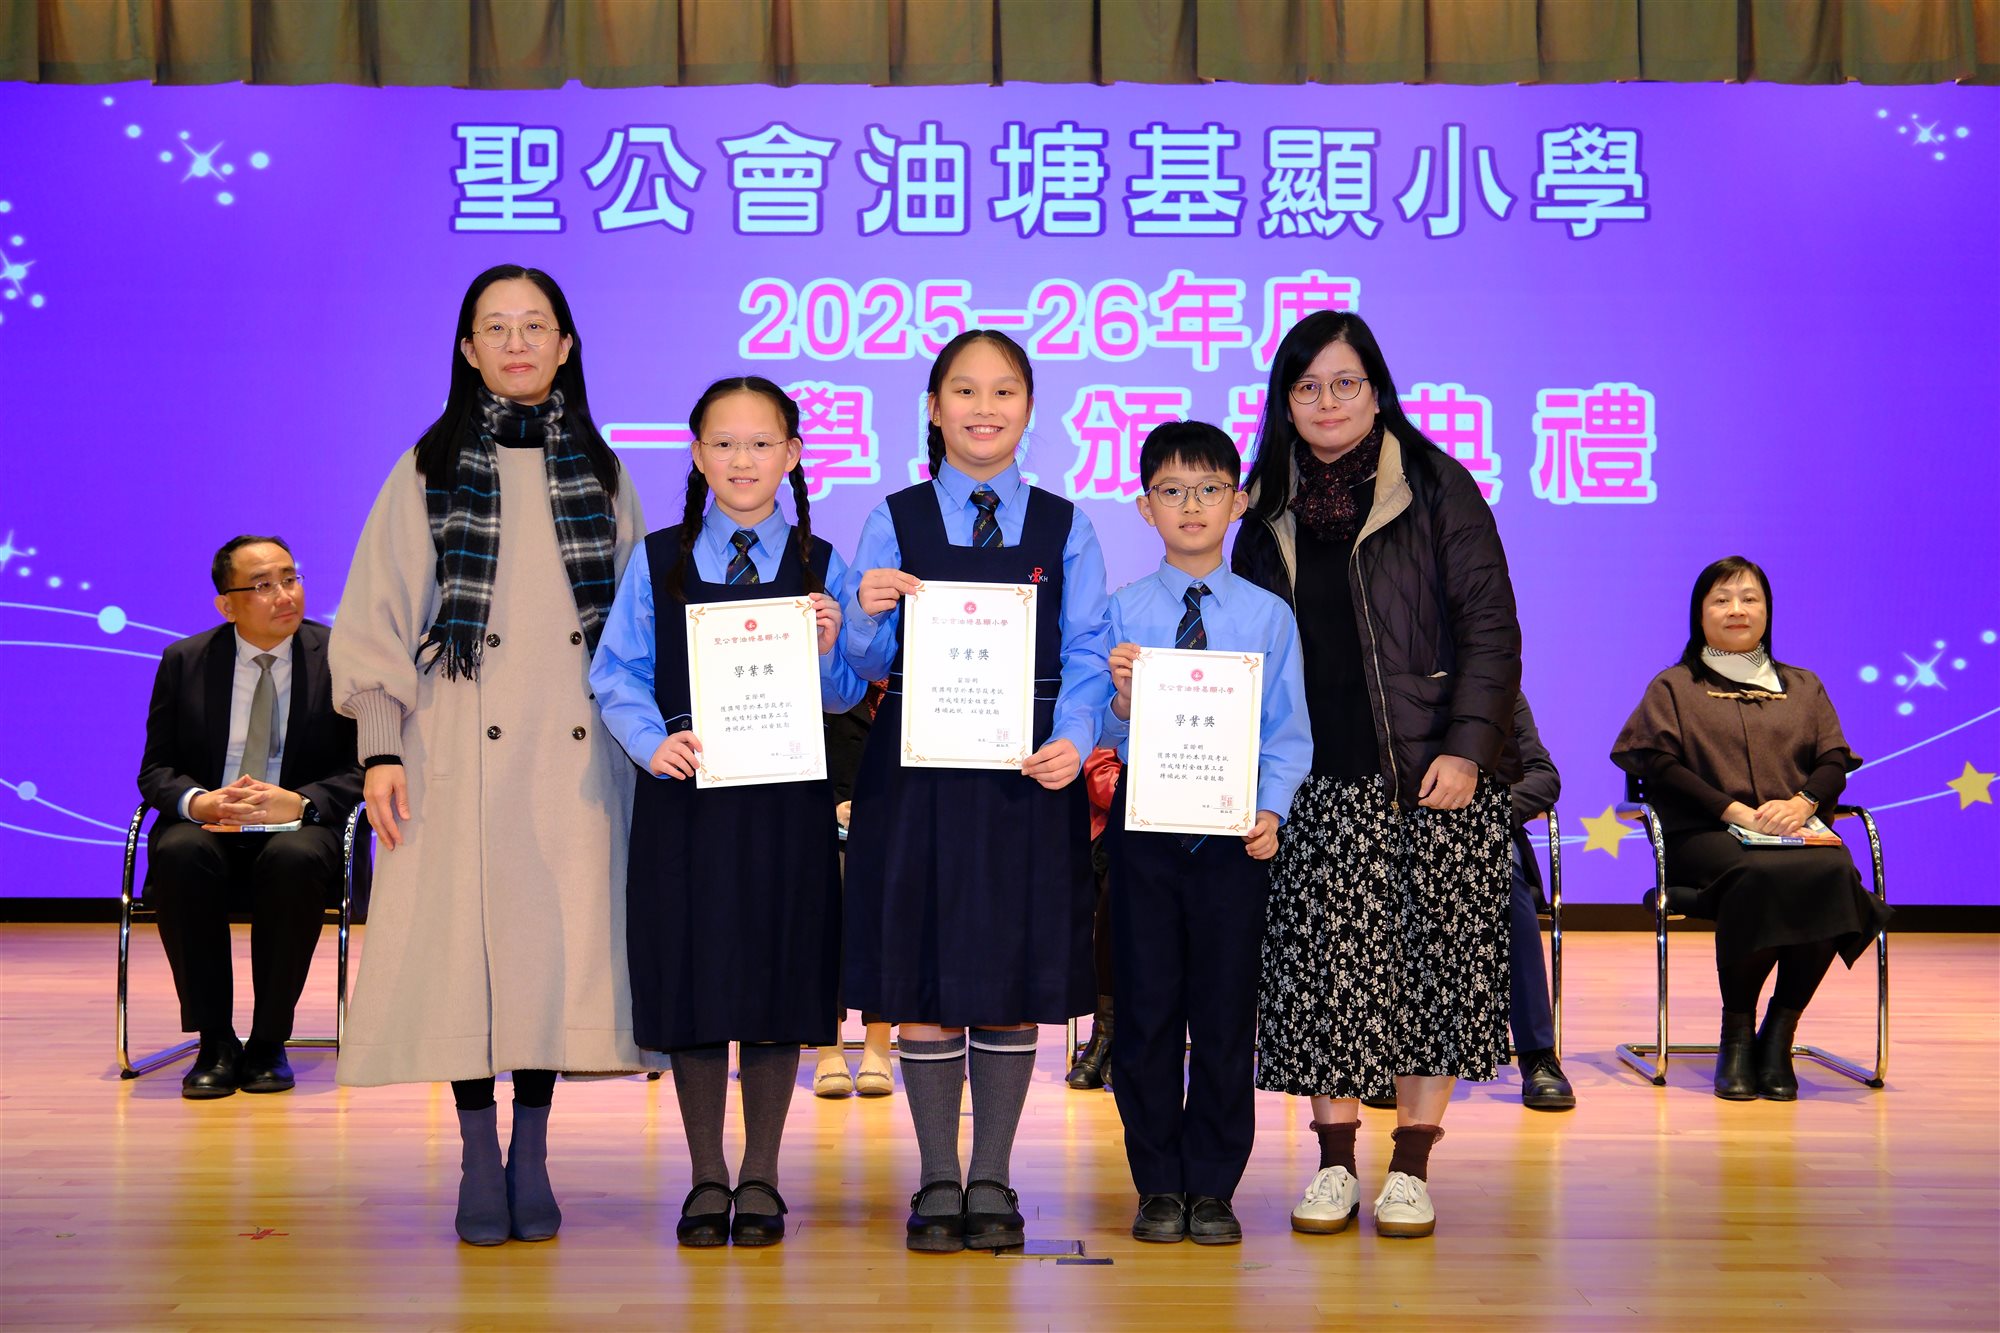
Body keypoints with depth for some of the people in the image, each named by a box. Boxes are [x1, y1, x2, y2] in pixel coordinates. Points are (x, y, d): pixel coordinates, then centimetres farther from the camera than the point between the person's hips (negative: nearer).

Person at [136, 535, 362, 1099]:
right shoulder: (184, 661, 5)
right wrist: (198, 802, -19)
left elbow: (362, 770, -3)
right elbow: (155, 770, 6)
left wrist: (298, 803, -23)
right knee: (179, 854, -33)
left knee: (295, 859, -36)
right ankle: (215, 1042, -18)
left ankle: (269, 1042, -18)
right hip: (205, 825, 2)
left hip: (299, 828, -1)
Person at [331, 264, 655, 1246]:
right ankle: (478, 1157, 7)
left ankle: (531, 1155, 9)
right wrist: (380, 748, -5)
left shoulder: (599, 473, 13)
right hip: (461, 750, -1)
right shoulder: (429, 472, 7)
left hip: (575, 750, 2)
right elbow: (378, 616, 4)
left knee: (562, 936, -1)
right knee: (466, 936, -4)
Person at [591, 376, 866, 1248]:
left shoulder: (820, 566, 5)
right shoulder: (657, 561, 6)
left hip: (787, 799, 0)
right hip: (685, 796, 0)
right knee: (690, 978, 4)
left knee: (779, 983, 4)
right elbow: (617, 676, 3)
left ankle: (760, 1179, 19)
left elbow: (846, 698, 4)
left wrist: (828, 648, -16)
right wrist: (654, 742, -13)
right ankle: (707, 1179, 19)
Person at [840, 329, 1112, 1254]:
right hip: (918, 771, 0)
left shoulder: (1064, 527, 7)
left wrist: (1073, 739, -15)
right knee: (922, 977, 2)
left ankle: (992, 1183, 16)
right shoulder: (894, 520, 5)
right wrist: (869, 616, -19)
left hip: (1028, 772, 1)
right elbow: (867, 661, 3)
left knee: (1016, 981, 4)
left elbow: (1086, 653, 2)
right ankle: (938, 1184, 15)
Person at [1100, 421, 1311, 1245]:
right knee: (1148, 1008, 5)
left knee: (1226, 1013, 4)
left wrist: (1270, 810, -12)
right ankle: (1159, 1186, 16)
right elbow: (1115, 739, 0)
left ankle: (1213, 1188, 16)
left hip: (1234, 829, 0)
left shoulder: (1270, 615, 5)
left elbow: (1287, 731, 2)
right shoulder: (1123, 612, 4)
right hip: (1145, 823, 0)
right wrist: (1121, 699, -21)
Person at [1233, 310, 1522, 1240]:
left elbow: (1490, 625, -3)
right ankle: (1334, 1160, 10)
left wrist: (1466, 747, -13)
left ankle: (1412, 1164, 8)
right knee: (1323, 955, 0)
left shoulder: (1435, 487, 0)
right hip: (1319, 779, 3)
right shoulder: (1270, 509, 11)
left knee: (1431, 954, 0)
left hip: (1433, 775, -3)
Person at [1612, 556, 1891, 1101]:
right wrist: (1733, 810, -13)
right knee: (1760, 875, -38)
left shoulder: (1803, 687, 27)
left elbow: (1835, 760, 14)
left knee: (1832, 873, -35)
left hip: (1798, 834, 3)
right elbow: (1661, 764, 2)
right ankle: (1737, 1032, -22)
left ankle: (1779, 1034, -23)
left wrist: (1802, 802, -9)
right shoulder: (1674, 687, 18)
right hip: (1705, 836, -3)